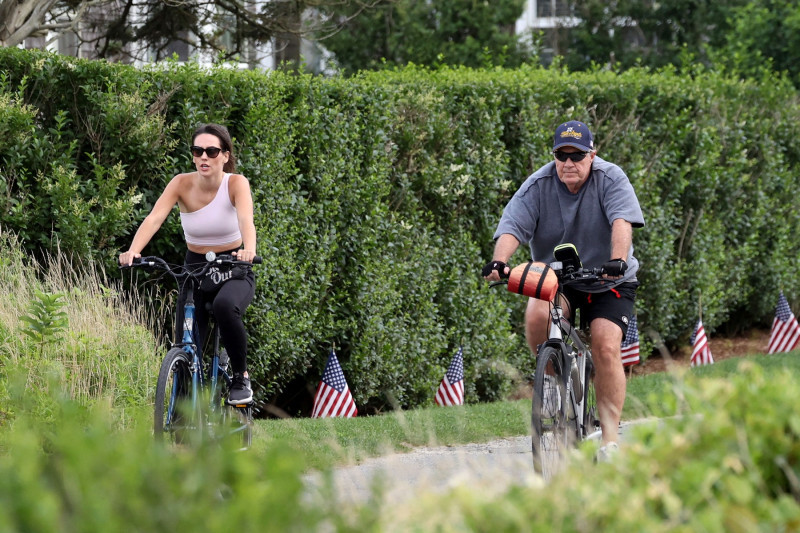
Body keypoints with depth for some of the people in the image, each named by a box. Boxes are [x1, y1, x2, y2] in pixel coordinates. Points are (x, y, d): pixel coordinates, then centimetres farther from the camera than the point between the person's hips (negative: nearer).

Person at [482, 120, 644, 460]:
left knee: (606, 348, -20)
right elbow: (512, 226, -21)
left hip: (608, 281, -2)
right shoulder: (537, 186, -9)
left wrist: (618, 260, -47)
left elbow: (622, 221, -28)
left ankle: (610, 439, -14)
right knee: (537, 315, -31)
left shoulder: (610, 179, -12)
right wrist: (499, 261, -42)